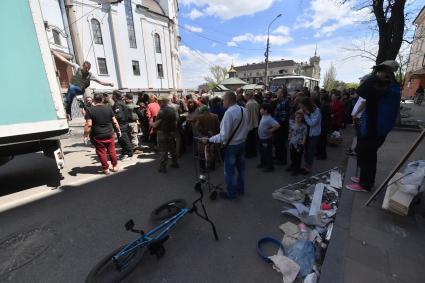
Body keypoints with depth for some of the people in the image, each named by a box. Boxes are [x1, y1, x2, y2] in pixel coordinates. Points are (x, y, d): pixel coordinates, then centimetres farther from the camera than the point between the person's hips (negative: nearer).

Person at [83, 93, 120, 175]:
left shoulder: (90, 110, -9)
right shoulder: (108, 108, -2)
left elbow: (88, 125, -15)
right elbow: (115, 121, 0)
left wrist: (86, 135, -7)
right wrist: (118, 130, 11)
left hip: (97, 136, -2)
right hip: (109, 134, 2)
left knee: (101, 152, 8)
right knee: (112, 151, 13)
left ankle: (106, 169, 16)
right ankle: (115, 166, 23)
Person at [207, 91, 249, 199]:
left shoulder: (229, 112, -25)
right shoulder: (244, 110, -1)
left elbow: (223, 136, -27)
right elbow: (246, 128, 8)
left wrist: (209, 139, -18)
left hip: (232, 145, -8)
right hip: (242, 143, 8)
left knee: (229, 170, 10)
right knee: (240, 167, 23)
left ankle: (231, 193, 27)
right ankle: (240, 188, 42)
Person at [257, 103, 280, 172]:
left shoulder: (269, 118, -24)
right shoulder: (263, 116, 3)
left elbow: (278, 125, -31)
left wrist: (270, 130, -23)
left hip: (267, 139, -9)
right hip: (261, 138, 9)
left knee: (268, 153, 4)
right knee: (262, 152, 22)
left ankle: (270, 167, 19)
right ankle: (263, 163, 41)